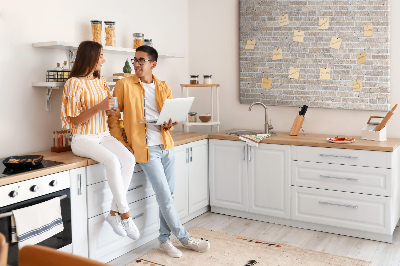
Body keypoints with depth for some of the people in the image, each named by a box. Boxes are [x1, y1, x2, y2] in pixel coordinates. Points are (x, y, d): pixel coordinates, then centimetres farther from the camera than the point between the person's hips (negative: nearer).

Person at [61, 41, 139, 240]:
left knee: (129, 159, -23)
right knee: (112, 160, -33)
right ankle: (125, 214, -22)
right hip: (83, 139, -6)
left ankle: (114, 213, -16)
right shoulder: (74, 83, -8)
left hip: (104, 135, 6)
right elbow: (74, 120, -11)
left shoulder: (101, 81, 14)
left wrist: (112, 108, -1)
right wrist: (100, 107, -21)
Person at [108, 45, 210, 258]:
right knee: (164, 196, -2)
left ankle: (164, 240, 24)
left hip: (166, 146, 5)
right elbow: (113, 118, 0)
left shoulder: (164, 88, 10)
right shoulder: (124, 85, -2)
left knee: (168, 195, 9)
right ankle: (185, 238, 14)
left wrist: (169, 124, -5)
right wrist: (121, 144, -8)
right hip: (146, 148, -5)